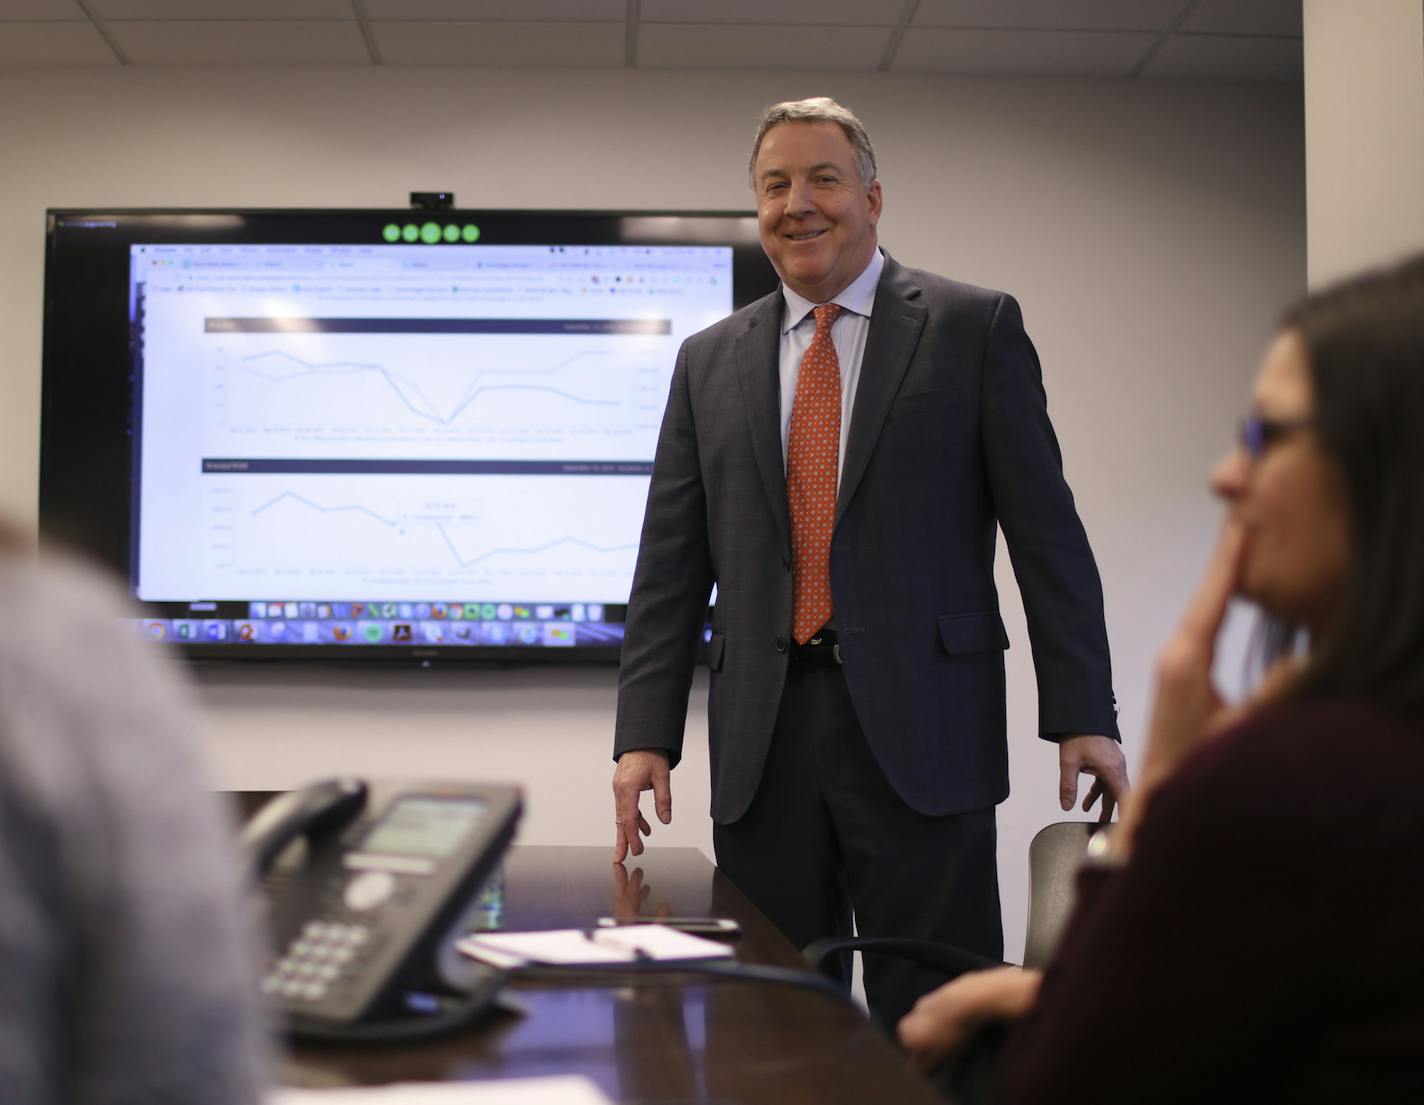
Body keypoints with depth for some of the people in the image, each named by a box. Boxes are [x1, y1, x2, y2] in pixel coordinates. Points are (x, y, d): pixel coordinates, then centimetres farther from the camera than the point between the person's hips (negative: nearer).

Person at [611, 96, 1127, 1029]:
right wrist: (645, 734, 2)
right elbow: (671, 566, 11)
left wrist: (1082, 715, -6)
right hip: (762, 743, 3)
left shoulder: (976, 328, 4)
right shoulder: (710, 362, 13)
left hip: (921, 733, -3)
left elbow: (1046, 530, 0)